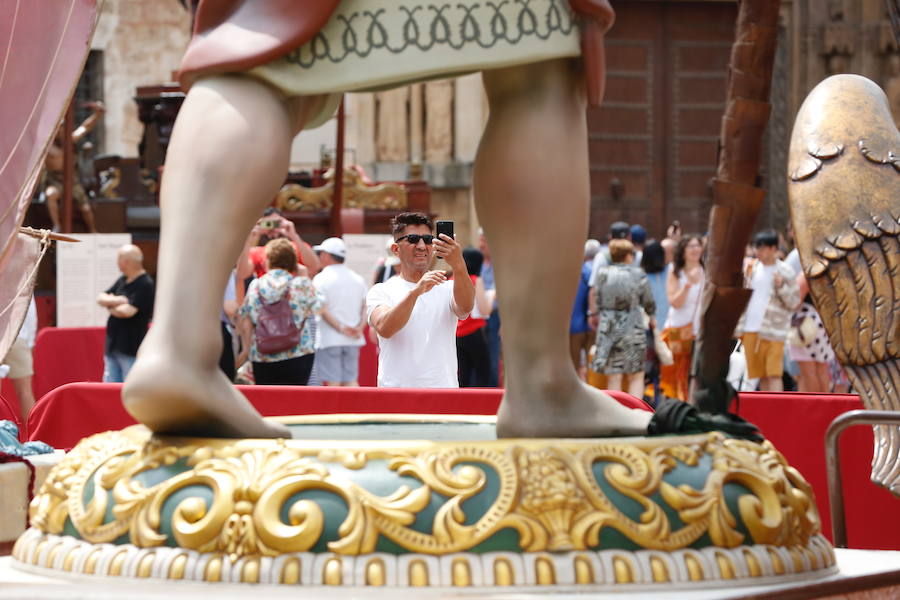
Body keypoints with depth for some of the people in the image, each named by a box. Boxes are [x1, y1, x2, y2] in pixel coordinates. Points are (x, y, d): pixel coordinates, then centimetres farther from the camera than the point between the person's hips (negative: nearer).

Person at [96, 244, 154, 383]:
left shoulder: (145, 285, -14)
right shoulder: (122, 281, 13)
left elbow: (126, 311, -22)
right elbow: (101, 298, 10)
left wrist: (110, 305, -2)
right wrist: (118, 301, -10)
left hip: (131, 349, -8)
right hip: (113, 346, 8)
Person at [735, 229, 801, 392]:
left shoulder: (785, 272, -5)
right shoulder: (753, 267, 10)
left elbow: (794, 303, -6)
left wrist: (781, 287, -20)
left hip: (773, 332, -5)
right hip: (751, 330, 5)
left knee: (774, 374, -10)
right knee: (761, 375, 10)